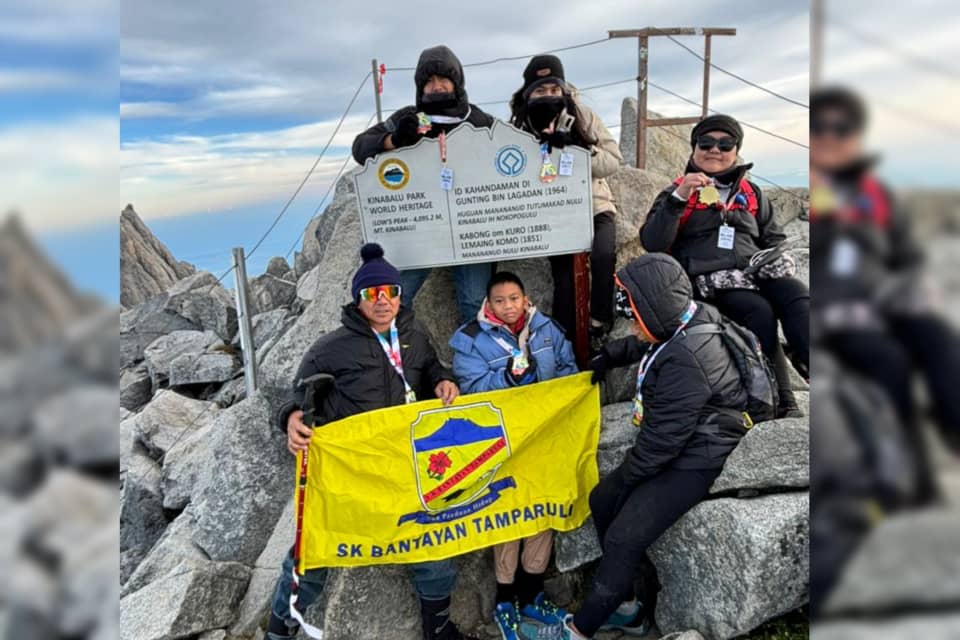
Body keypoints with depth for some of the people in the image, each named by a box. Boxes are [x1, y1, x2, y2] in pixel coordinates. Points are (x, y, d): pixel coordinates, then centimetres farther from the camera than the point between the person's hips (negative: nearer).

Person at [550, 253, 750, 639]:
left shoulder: (686, 361, -31)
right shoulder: (689, 319, -2)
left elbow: (663, 438, -24)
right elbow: (643, 344, 22)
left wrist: (627, 475, -10)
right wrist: (608, 356, 10)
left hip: (696, 460, -10)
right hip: (674, 447, 10)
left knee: (623, 539, -14)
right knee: (603, 502, 11)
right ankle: (627, 607, 22)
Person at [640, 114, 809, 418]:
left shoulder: (751, 193, 25)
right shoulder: (677, 191, 13)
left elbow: (774, 239, 29)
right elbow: (652, 243, -2)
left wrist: (781, 259, 7)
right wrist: (678, 198, -12)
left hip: (757, 271, 4)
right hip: (709, 278, -4)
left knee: (797, 296, -29)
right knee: (759, 311, -32)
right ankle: (781, 403, -30)